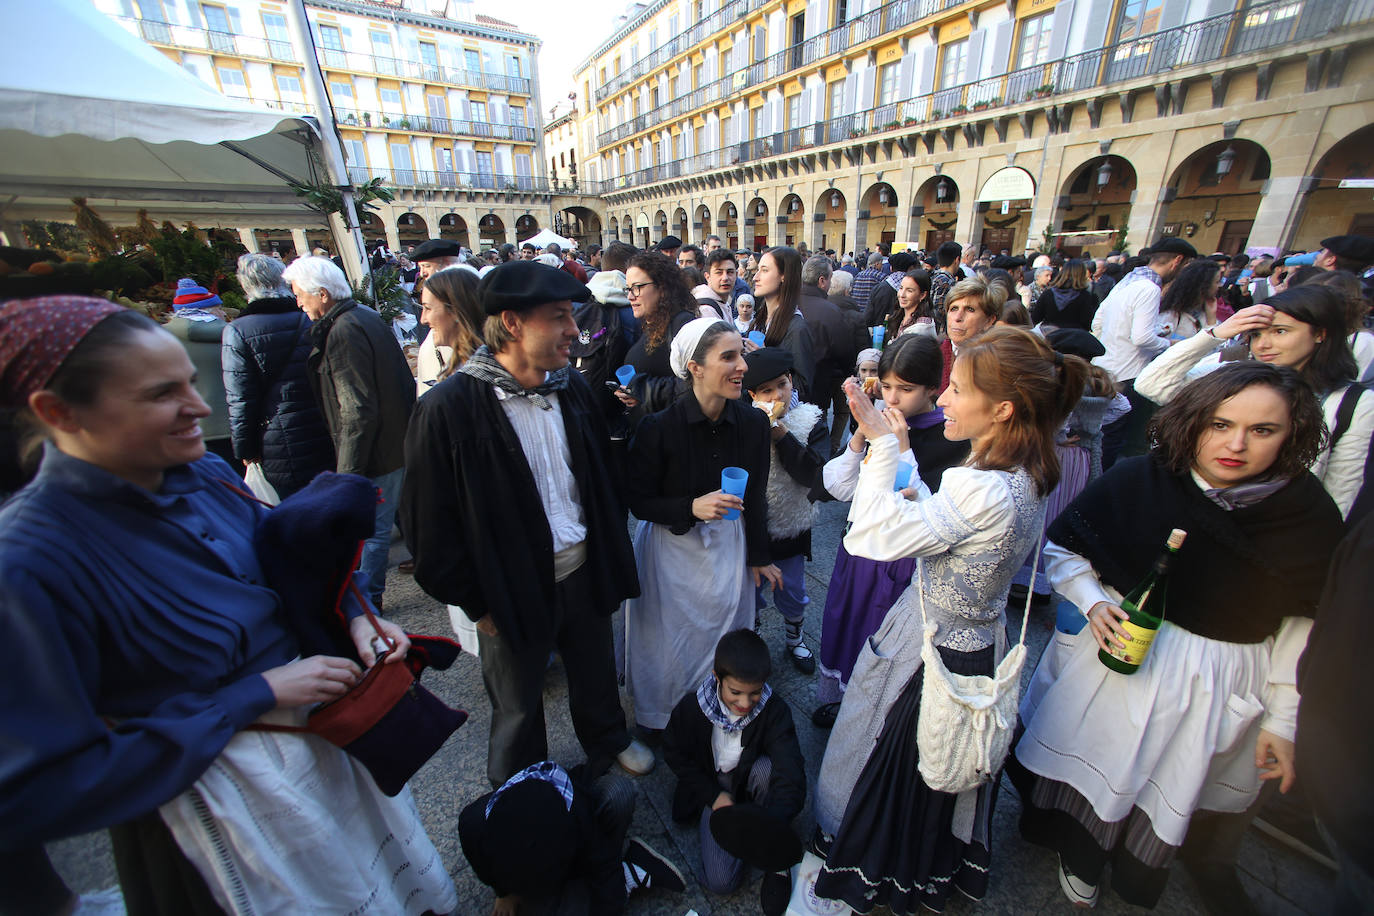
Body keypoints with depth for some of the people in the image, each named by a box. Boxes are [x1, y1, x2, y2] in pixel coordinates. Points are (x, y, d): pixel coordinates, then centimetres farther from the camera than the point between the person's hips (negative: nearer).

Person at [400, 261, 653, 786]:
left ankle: (608, 743, 57)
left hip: (584, 569, 5)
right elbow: (431, 523, -13)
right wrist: (476, 603, -9)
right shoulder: (449, 408, -20)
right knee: (517, 706, 21)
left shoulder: (572, 388, -3)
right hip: (514, 586, -4)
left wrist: (610, 555, 7)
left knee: (596, 670, 26)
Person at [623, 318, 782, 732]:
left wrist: (759, 556, 11)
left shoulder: (753, 423, -9)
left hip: (727, 546, 3)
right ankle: (657, 720, 44)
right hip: (670, 547, -3)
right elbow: (640, 501, -13)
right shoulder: (659, 427, -21)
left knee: (723, 634, 19)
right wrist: (692, 507, -30)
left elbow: (755, 497, 2)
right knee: (669, 639, 14)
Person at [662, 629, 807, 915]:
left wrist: (772, 823, -48)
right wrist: (713, 795, -13)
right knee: (720, 881, -18)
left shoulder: (774, 710, -23)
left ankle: (777, 862, -13)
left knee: (765, 768, -34)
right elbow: (674, 754, -5)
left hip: (751, 781, 1)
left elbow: (791, 773, -31)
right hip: (713, 789, 0)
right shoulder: (691, 708, -22)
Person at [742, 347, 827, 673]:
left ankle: (794, 638, 48)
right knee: (749, 593, 18)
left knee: (792, 595, 20)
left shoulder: (810, 421, -9)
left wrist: (780, 431, -24)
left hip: (791, 529, 1)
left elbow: (813, 475, -21)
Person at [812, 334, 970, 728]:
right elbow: (839, 487, -4)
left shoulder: (951, 438, -16)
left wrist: (901, 449, -27)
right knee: (845, 622, 21)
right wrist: (860, 437, -17)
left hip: (904, 562, -5)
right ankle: (840, 699, 48)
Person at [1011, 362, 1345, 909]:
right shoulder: (1137, 481, -17)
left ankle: (1135, 882, 56)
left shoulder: (1309, 517, -13)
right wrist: (1094, 602, -20)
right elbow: (1060, 547, -5)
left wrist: (1282, 720, 0)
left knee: (1170, 792, 22)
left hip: (1217, 678, 1)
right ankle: (1079, 858, 53)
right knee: (1092, 767, 19)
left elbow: (1297, 626, -4)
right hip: (1119, 652, -1)